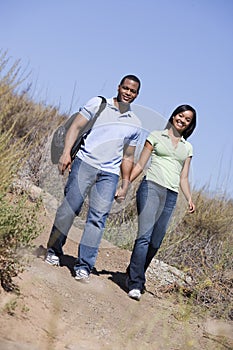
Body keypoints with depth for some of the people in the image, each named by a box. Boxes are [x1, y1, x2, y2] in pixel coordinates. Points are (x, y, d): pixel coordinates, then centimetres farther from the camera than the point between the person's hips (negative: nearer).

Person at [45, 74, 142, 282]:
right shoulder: (98, 104, 8)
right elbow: (76, 127, 2)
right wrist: (67, 152, -11)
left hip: (110, 174, 2)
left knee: (98, 218, -6)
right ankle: (53, 250, 13)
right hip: (85, 163, -2)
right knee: (69, 207, -7)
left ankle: (84, 266, -4)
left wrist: (125, 186, 15)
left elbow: (127, 158, 21)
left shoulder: (135, 124, 17)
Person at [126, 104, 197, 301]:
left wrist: (189, 199, 3)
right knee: (145, 236, -17)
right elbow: (140, 165, 8)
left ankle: (135, 275, 16)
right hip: (151, 188, -4)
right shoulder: (156, 136, 11)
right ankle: (135, 284, -18)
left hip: (171, 196, 4)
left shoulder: (187, 148, 21)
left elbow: (183, 178, 18)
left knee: (155, 242, 1)